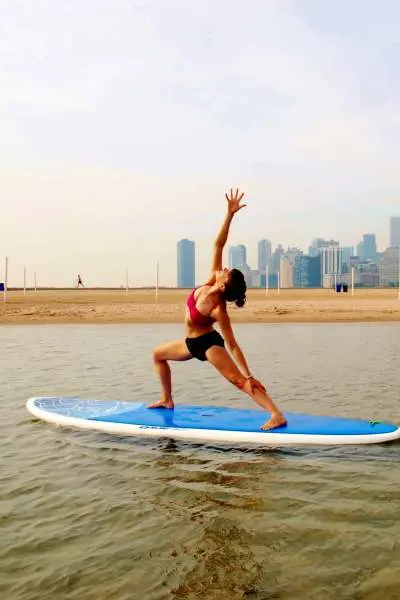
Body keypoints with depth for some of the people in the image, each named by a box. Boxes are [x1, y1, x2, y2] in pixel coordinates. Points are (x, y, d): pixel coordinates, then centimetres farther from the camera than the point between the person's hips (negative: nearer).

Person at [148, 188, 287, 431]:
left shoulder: (218, 310, -33)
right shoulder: (210, 282, -16)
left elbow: (232, 345, -30)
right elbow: (218, 245, -19)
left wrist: (249, 375, -31)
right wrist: (230, 214, -22)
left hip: (208, 344, -9)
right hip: (192, 343, 9)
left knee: (238, 380, -22)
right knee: (158, 354, 24)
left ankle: (277, 415, -31)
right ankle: (167, 400, 36)